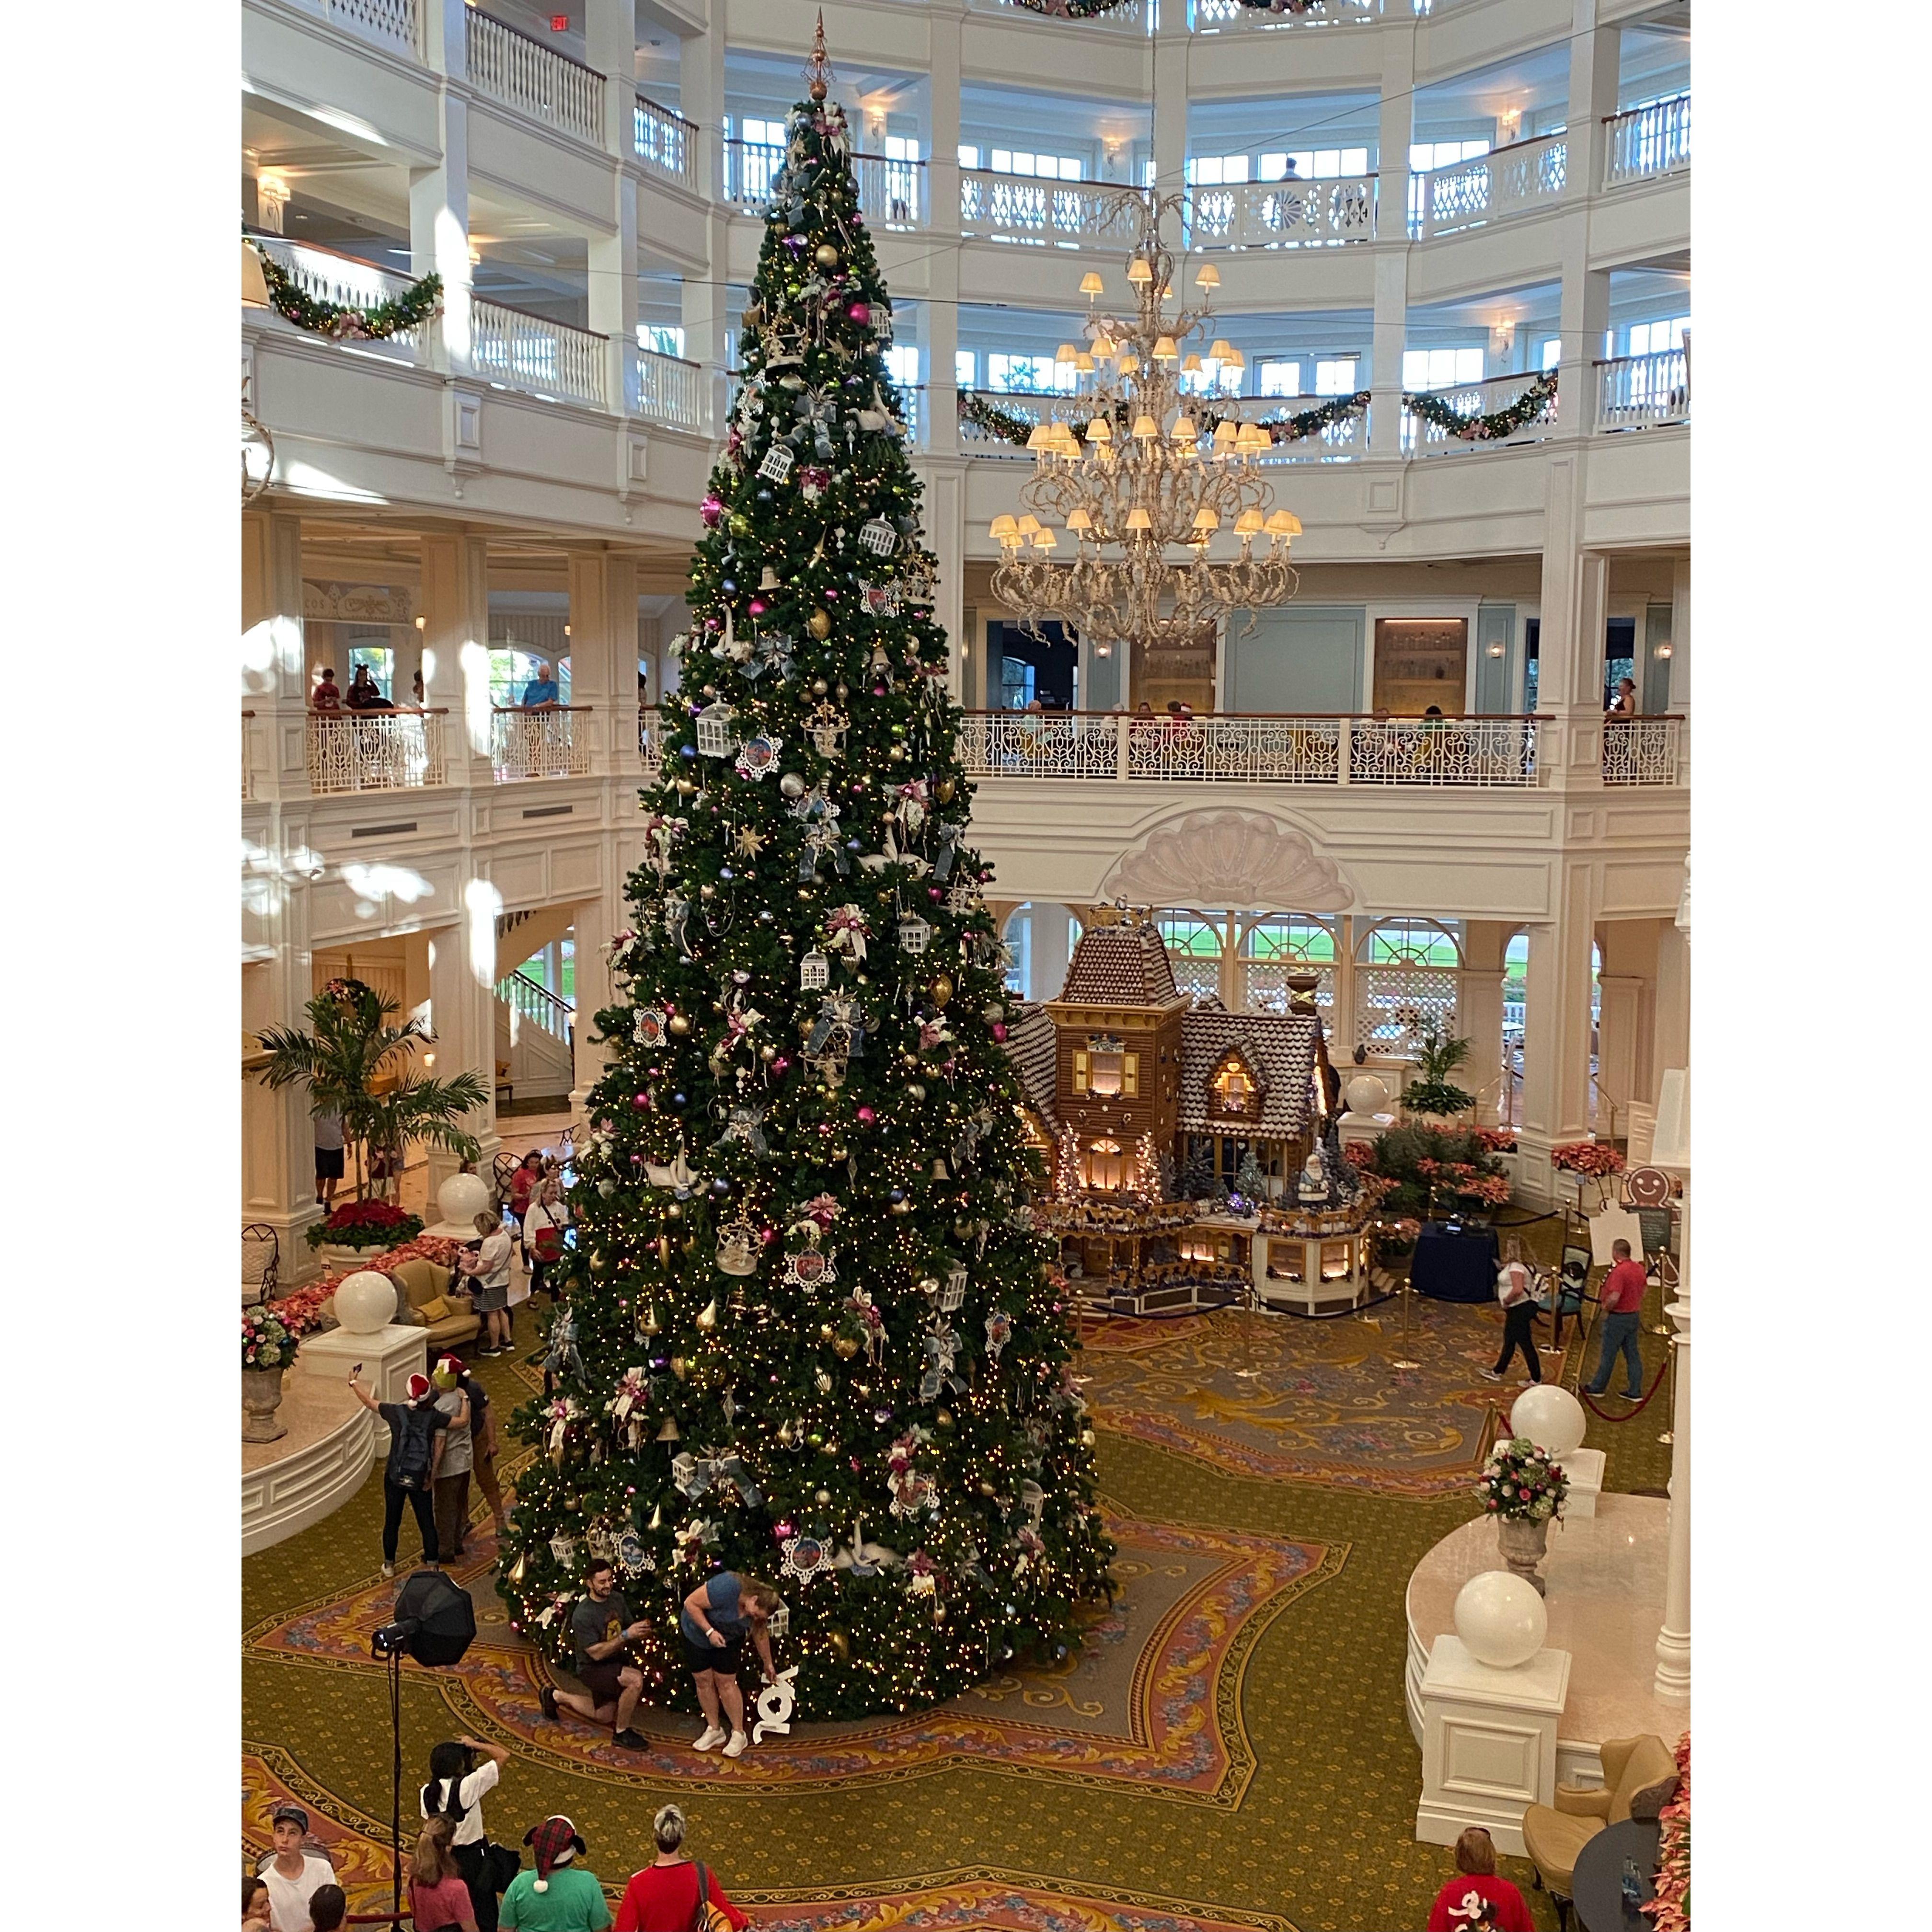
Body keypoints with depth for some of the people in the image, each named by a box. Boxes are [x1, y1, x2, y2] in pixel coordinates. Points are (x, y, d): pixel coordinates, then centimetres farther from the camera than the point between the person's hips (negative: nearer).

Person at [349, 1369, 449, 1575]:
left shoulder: (396, 1412, -13)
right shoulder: (434, 1416, -14)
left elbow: (369, 1401, 2)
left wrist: (354, 1382, 17)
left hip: (394, 1478, 1)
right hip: (420, 1480, -1)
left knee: (392, 1521, 16)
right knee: (427, 1523, 10)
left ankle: (389, 1565, 29)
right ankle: (433, 1565, 15)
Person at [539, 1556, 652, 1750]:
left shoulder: (617, 1599, -6)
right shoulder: (582, 1615, -27)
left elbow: (629, 1627, 4)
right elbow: (597, 1653, -28)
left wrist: (641, 1631, -20)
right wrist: (626, 1636, -36)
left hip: (614, 1665, 8)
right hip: (591, 1669, -8)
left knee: (605, 1716, 24)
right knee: (636, 1679, -31)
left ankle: (556, 1696, 38)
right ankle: (621, 1733, -13)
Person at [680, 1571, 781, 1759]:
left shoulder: (757, 1608, -17)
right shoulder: (726, 1588, -39)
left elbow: (761, 1635, 1)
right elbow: (690, 1603, -31)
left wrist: (768, 1664, 12)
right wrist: (710, 1631, -33)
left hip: (728, 1640, 3)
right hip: (697, 1633, -3)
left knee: (726, 1683, -3)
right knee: (703, 1680, 1)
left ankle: (739, 1734, 4)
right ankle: (714, 1730, 16)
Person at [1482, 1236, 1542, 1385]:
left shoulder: (1515, 1268, -23)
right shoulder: (1514, 1265, 8)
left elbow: (1518, 1290, -34)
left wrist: (1506, 1301, -18)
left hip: (1520, 1309, -11)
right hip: (1516, 1310, 11)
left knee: (1526, 1344, -1)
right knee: (1509, 1341, 20)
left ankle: (1536, 1379, 8)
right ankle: (1497, 1372, 32)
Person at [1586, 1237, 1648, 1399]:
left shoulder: (1619, 1271, -24)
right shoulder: (1639, 1268, 4)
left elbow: (1614, 1298, -30)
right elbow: (1642, 1292, 16)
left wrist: (1605, 1307, -12)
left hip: (1618, 1318, -8)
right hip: (1634, 1315, 8)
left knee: (1608, 1354, 5)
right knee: (1632, 1354, 11)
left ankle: (1597, 1387, 18)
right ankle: (1635, 1392, 13)